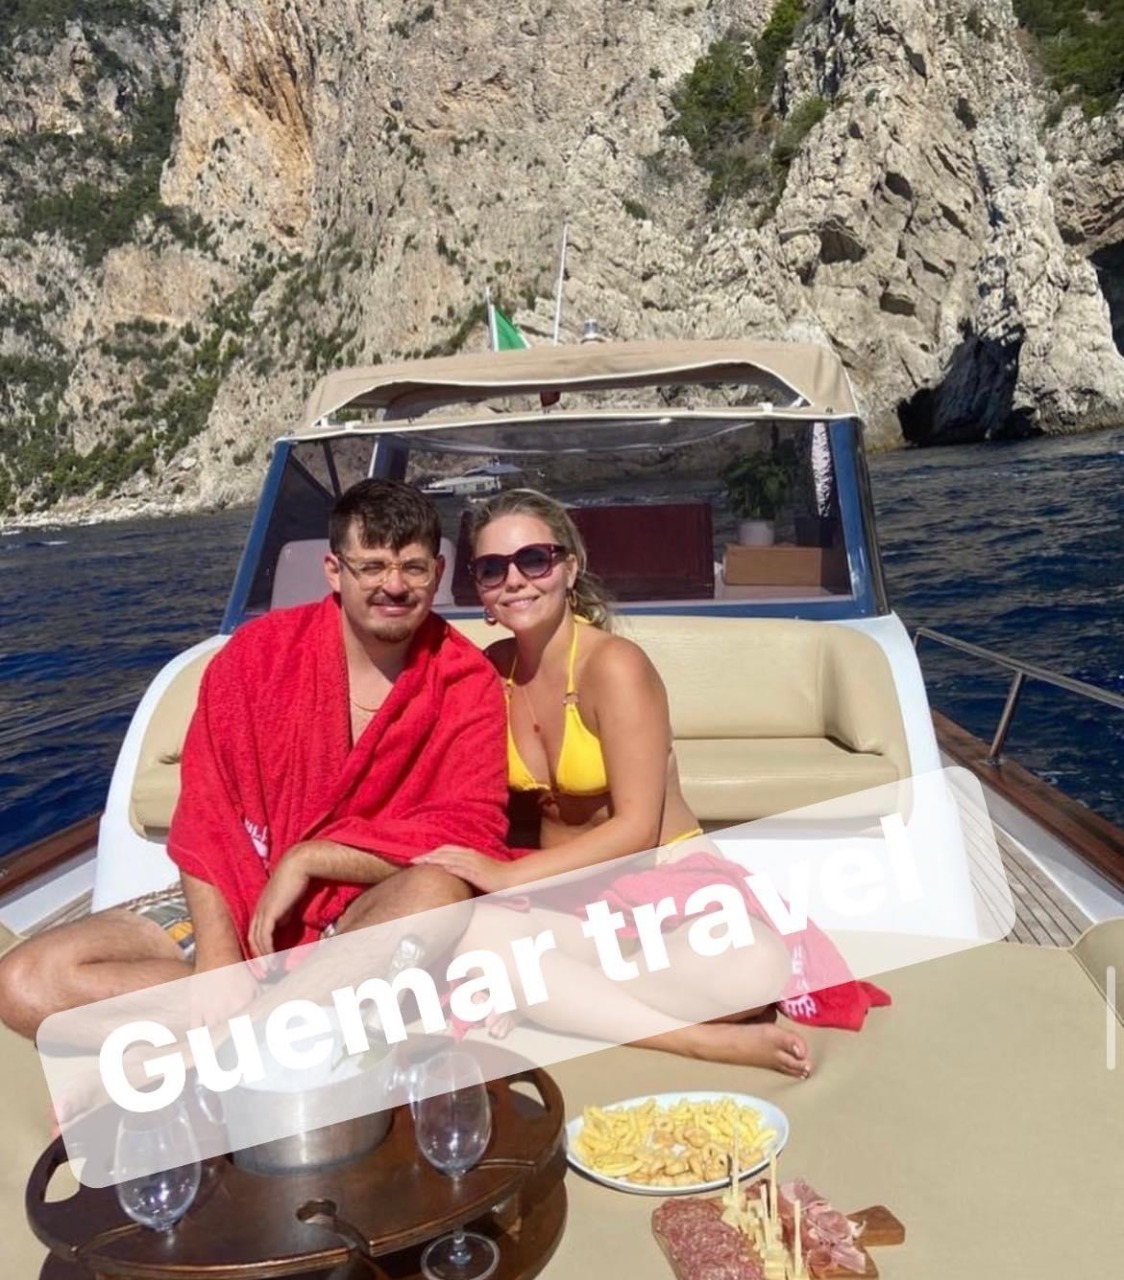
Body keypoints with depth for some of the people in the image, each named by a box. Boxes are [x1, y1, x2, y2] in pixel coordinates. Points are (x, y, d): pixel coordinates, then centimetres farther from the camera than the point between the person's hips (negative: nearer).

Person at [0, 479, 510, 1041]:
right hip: (243, 903, 3)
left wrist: (305, 859, -18)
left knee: (438, 893, -37)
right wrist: (217, 962, -20)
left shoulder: (468, 684, -7)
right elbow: (208, 816, -7)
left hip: (377, 916, -2)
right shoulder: (258, 653, -5)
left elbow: (469, 837, -15)